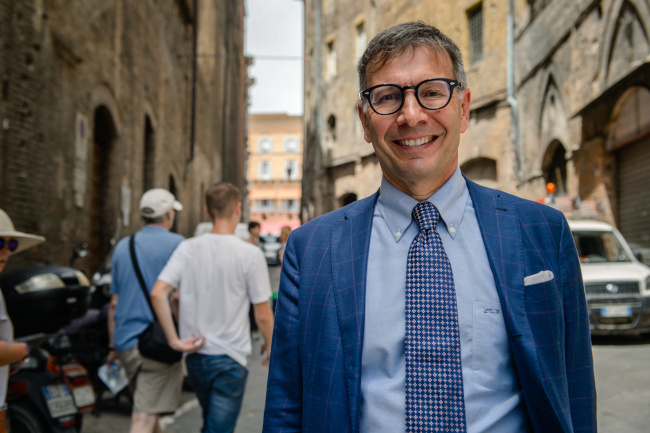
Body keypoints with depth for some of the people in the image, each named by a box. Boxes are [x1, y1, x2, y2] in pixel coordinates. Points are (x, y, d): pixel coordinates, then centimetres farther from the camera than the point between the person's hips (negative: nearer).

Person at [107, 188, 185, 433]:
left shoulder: (123, 247, 11)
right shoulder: (177, 244, -7)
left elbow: (114, 303, 14)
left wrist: (113, 345, 20)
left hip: (126, 342, 6)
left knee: (149, 412, 23)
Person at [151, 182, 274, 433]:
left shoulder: (188, 248, -2)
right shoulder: (249, 254, -13)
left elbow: (158, 294, -11)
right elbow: (263, 317, -9)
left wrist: (174, 340, -5)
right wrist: (270, 347, 9)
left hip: (195, 356, 5)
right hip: (230, 359, -5)